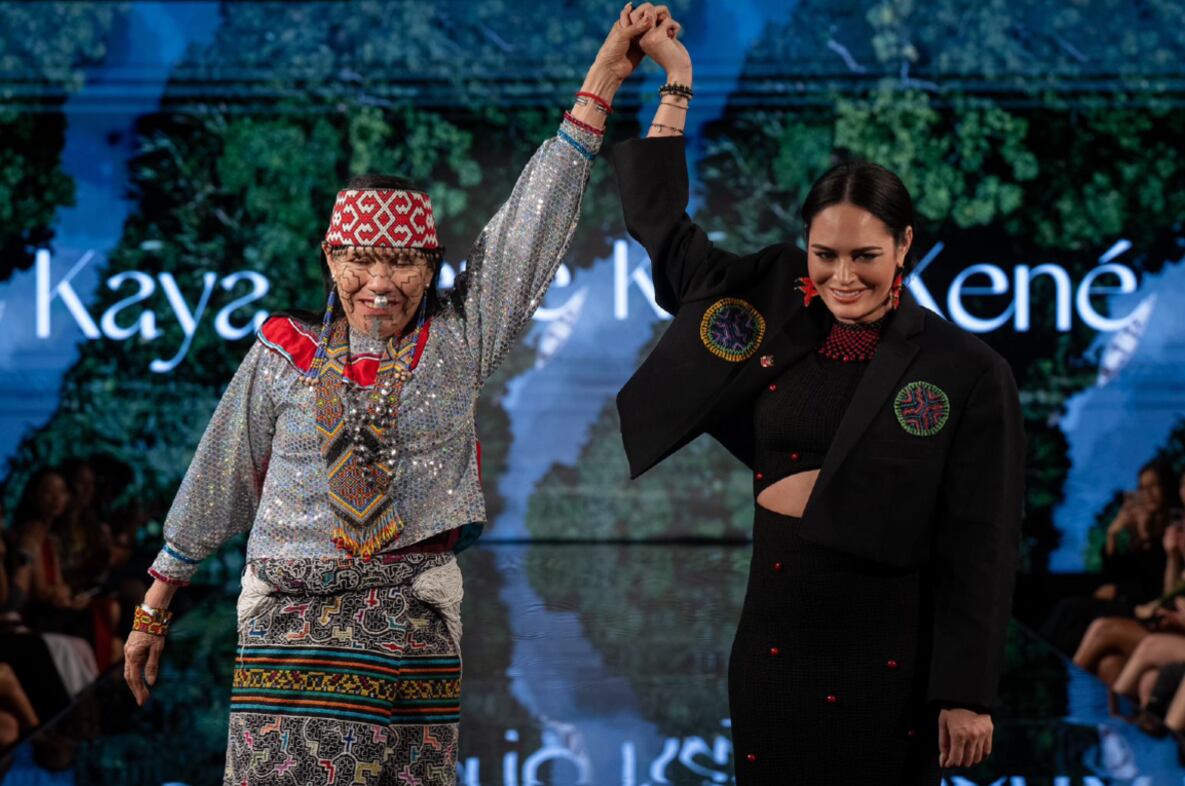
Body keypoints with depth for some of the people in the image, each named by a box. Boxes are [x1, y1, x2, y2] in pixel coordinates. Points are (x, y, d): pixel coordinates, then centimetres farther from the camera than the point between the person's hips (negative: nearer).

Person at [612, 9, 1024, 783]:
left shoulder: (968, 374, -7)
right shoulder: (773, 318, 4)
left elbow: (980, 546, -7)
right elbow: (662, 226, 14)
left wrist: (968, 694, -10)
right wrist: (676, 80, 10)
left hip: (890, 666, -4)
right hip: (771, 639, 4)